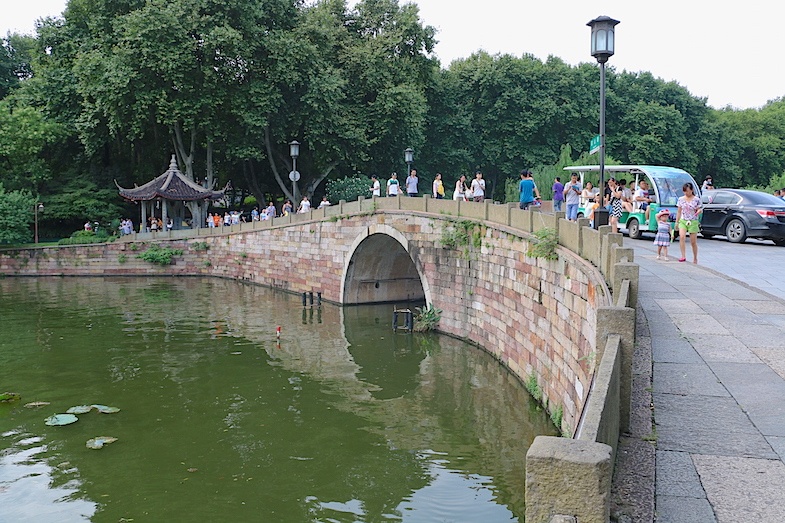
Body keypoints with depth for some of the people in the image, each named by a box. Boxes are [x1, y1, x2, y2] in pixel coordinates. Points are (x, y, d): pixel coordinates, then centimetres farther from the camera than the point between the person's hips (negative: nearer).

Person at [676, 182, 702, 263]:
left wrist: (699, 211, -19)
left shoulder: (696, 199, -2)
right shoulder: (681, 199, 5)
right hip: (683, 221, 1)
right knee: (682, 237, -25)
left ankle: (695, 259, 21)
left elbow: (699, 210, 5)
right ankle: (683, 256, -25)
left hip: (693, 222, -1)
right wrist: (677, 222, 8)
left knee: (693, 242, 4)